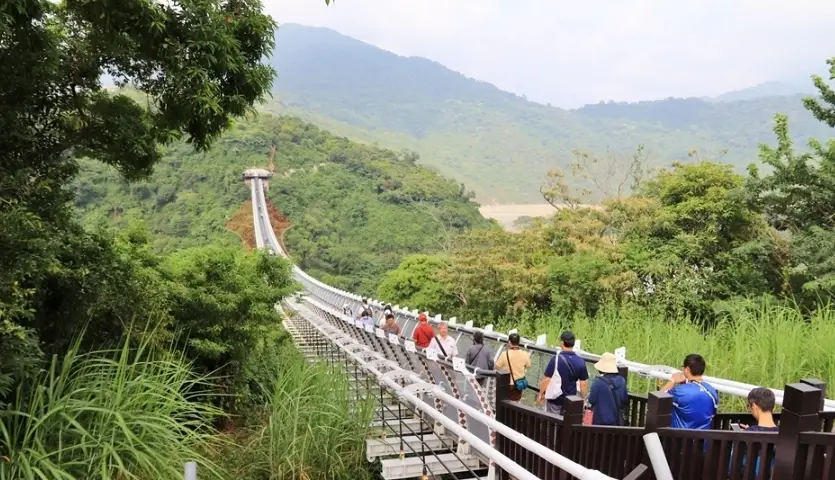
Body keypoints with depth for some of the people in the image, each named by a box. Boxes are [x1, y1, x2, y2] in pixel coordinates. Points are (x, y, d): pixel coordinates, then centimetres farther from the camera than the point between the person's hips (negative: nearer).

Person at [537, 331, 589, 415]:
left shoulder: (556, 359, -18)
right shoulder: (580, 362, -7)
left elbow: (546, 380, -14)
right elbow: (583, 384, -2)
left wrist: (541, 394, 1)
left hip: (555, 399, -3)